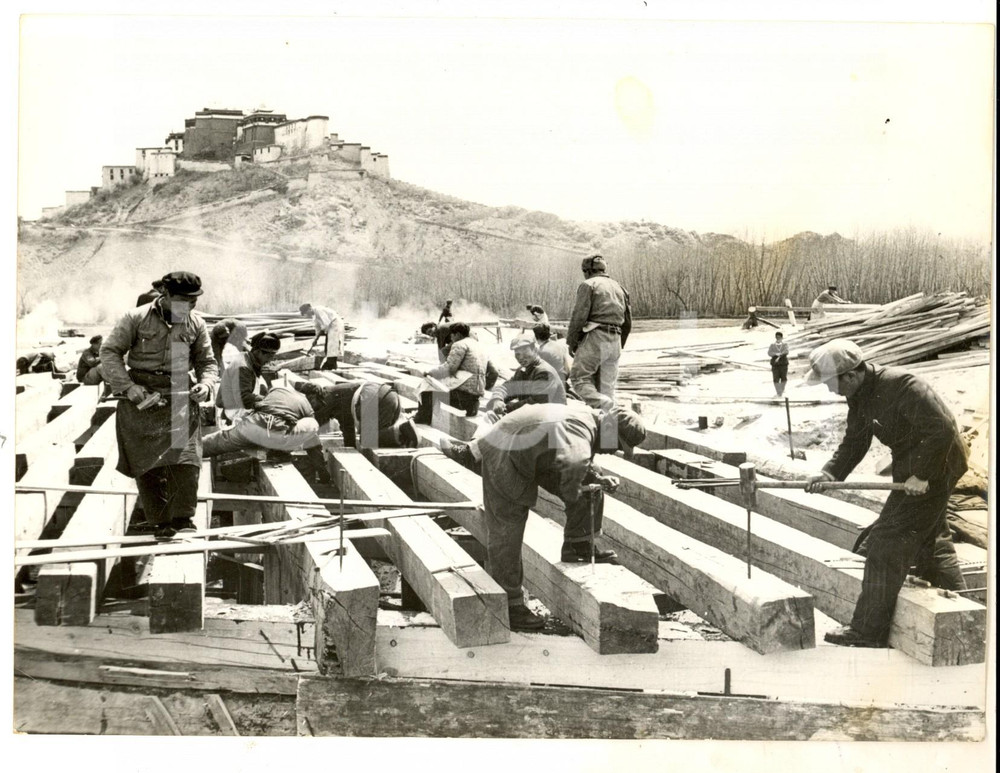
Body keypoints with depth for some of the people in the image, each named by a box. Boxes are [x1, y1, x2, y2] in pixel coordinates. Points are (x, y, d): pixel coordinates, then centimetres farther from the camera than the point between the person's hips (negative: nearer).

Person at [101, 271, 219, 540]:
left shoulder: (196, 324, 6)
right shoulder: (136, 318, -4)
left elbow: (206, 361, 14)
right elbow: (109, 351, -1)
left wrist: (206, 384, -8)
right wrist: (127, 386, -12)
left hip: (180, 395, 1)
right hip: (141, 396, -1)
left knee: (185, 453, -13)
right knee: (145, 459, 0)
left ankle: (182, 517, -7)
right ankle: (160, 520, 10)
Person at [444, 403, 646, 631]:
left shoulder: (589, 417, -1)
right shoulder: (580, 431, -32)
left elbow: (581, 459, 17)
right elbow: (573, 461, -55)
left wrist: (598, 478, -2)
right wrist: (572, 492, -34)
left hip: (536, 456, 10)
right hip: (504, 459, -10)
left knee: (590, 491, 3)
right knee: (506, 535, -4)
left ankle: (578, 547, 16)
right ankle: (508, 605, 4)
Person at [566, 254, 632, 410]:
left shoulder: (588, 285, 0)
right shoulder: (619, 288, 22)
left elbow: (579, 315, -10)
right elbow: (627, 323, 21)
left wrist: (571, 342, -3)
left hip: (594, 339, -7)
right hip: (615, 340, 7)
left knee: (579, 378, -3)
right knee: (606, 386, 7)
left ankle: (602, 405, -25)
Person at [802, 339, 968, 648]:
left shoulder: (901, 387, -28)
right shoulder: (859, 396, 2)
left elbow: (941, 430, -29)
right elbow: (854, 442, 4)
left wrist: (921, 475, -24)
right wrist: (829, 473, -12)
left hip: (933, 469, -10)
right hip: (912, 469, 10)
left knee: (886, 544, -9)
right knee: (931, 542, 22)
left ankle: (869, 631, -3)